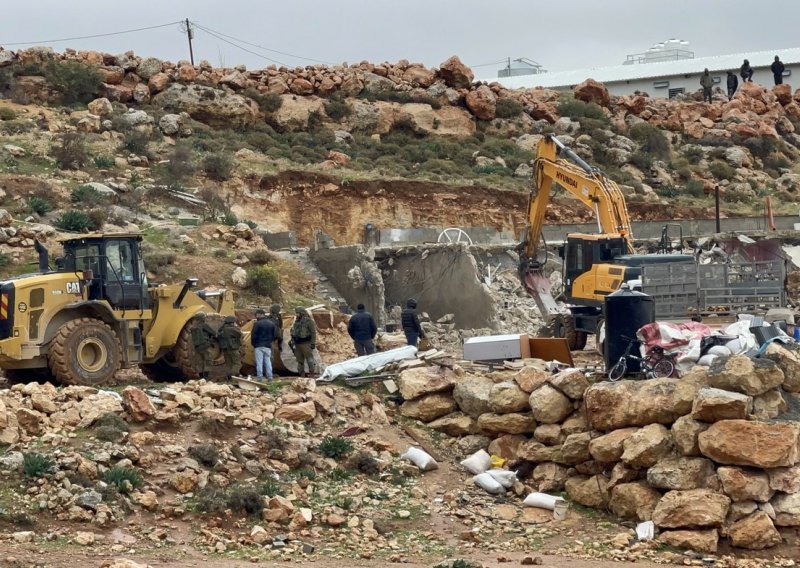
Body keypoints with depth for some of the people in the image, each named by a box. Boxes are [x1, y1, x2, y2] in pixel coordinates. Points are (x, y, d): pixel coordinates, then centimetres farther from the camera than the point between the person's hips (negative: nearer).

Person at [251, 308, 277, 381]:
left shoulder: (257, 324, -12)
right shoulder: (271, 323, 7)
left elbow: (253, 335, -11)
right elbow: (275, 335, 11)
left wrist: (253, 344, 2)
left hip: (259, 346, -5)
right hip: (268, 345, 5)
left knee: (259, 362, -1)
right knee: (268, 361, 11)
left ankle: (259, 377, -2)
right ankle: (269, 376, 9)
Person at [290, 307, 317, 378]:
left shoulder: (308, 321, -7)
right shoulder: (296, 322, 14)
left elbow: (313, 332, -9)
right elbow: (293, 333, 20)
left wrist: (313, 343, -14)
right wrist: (292, 343, 13)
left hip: (306, 343, -7)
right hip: (297, 344, 7)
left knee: (310, 360, -6)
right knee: (300, 361, 9)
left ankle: (312, 376, -3)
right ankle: (302, 376, 14)